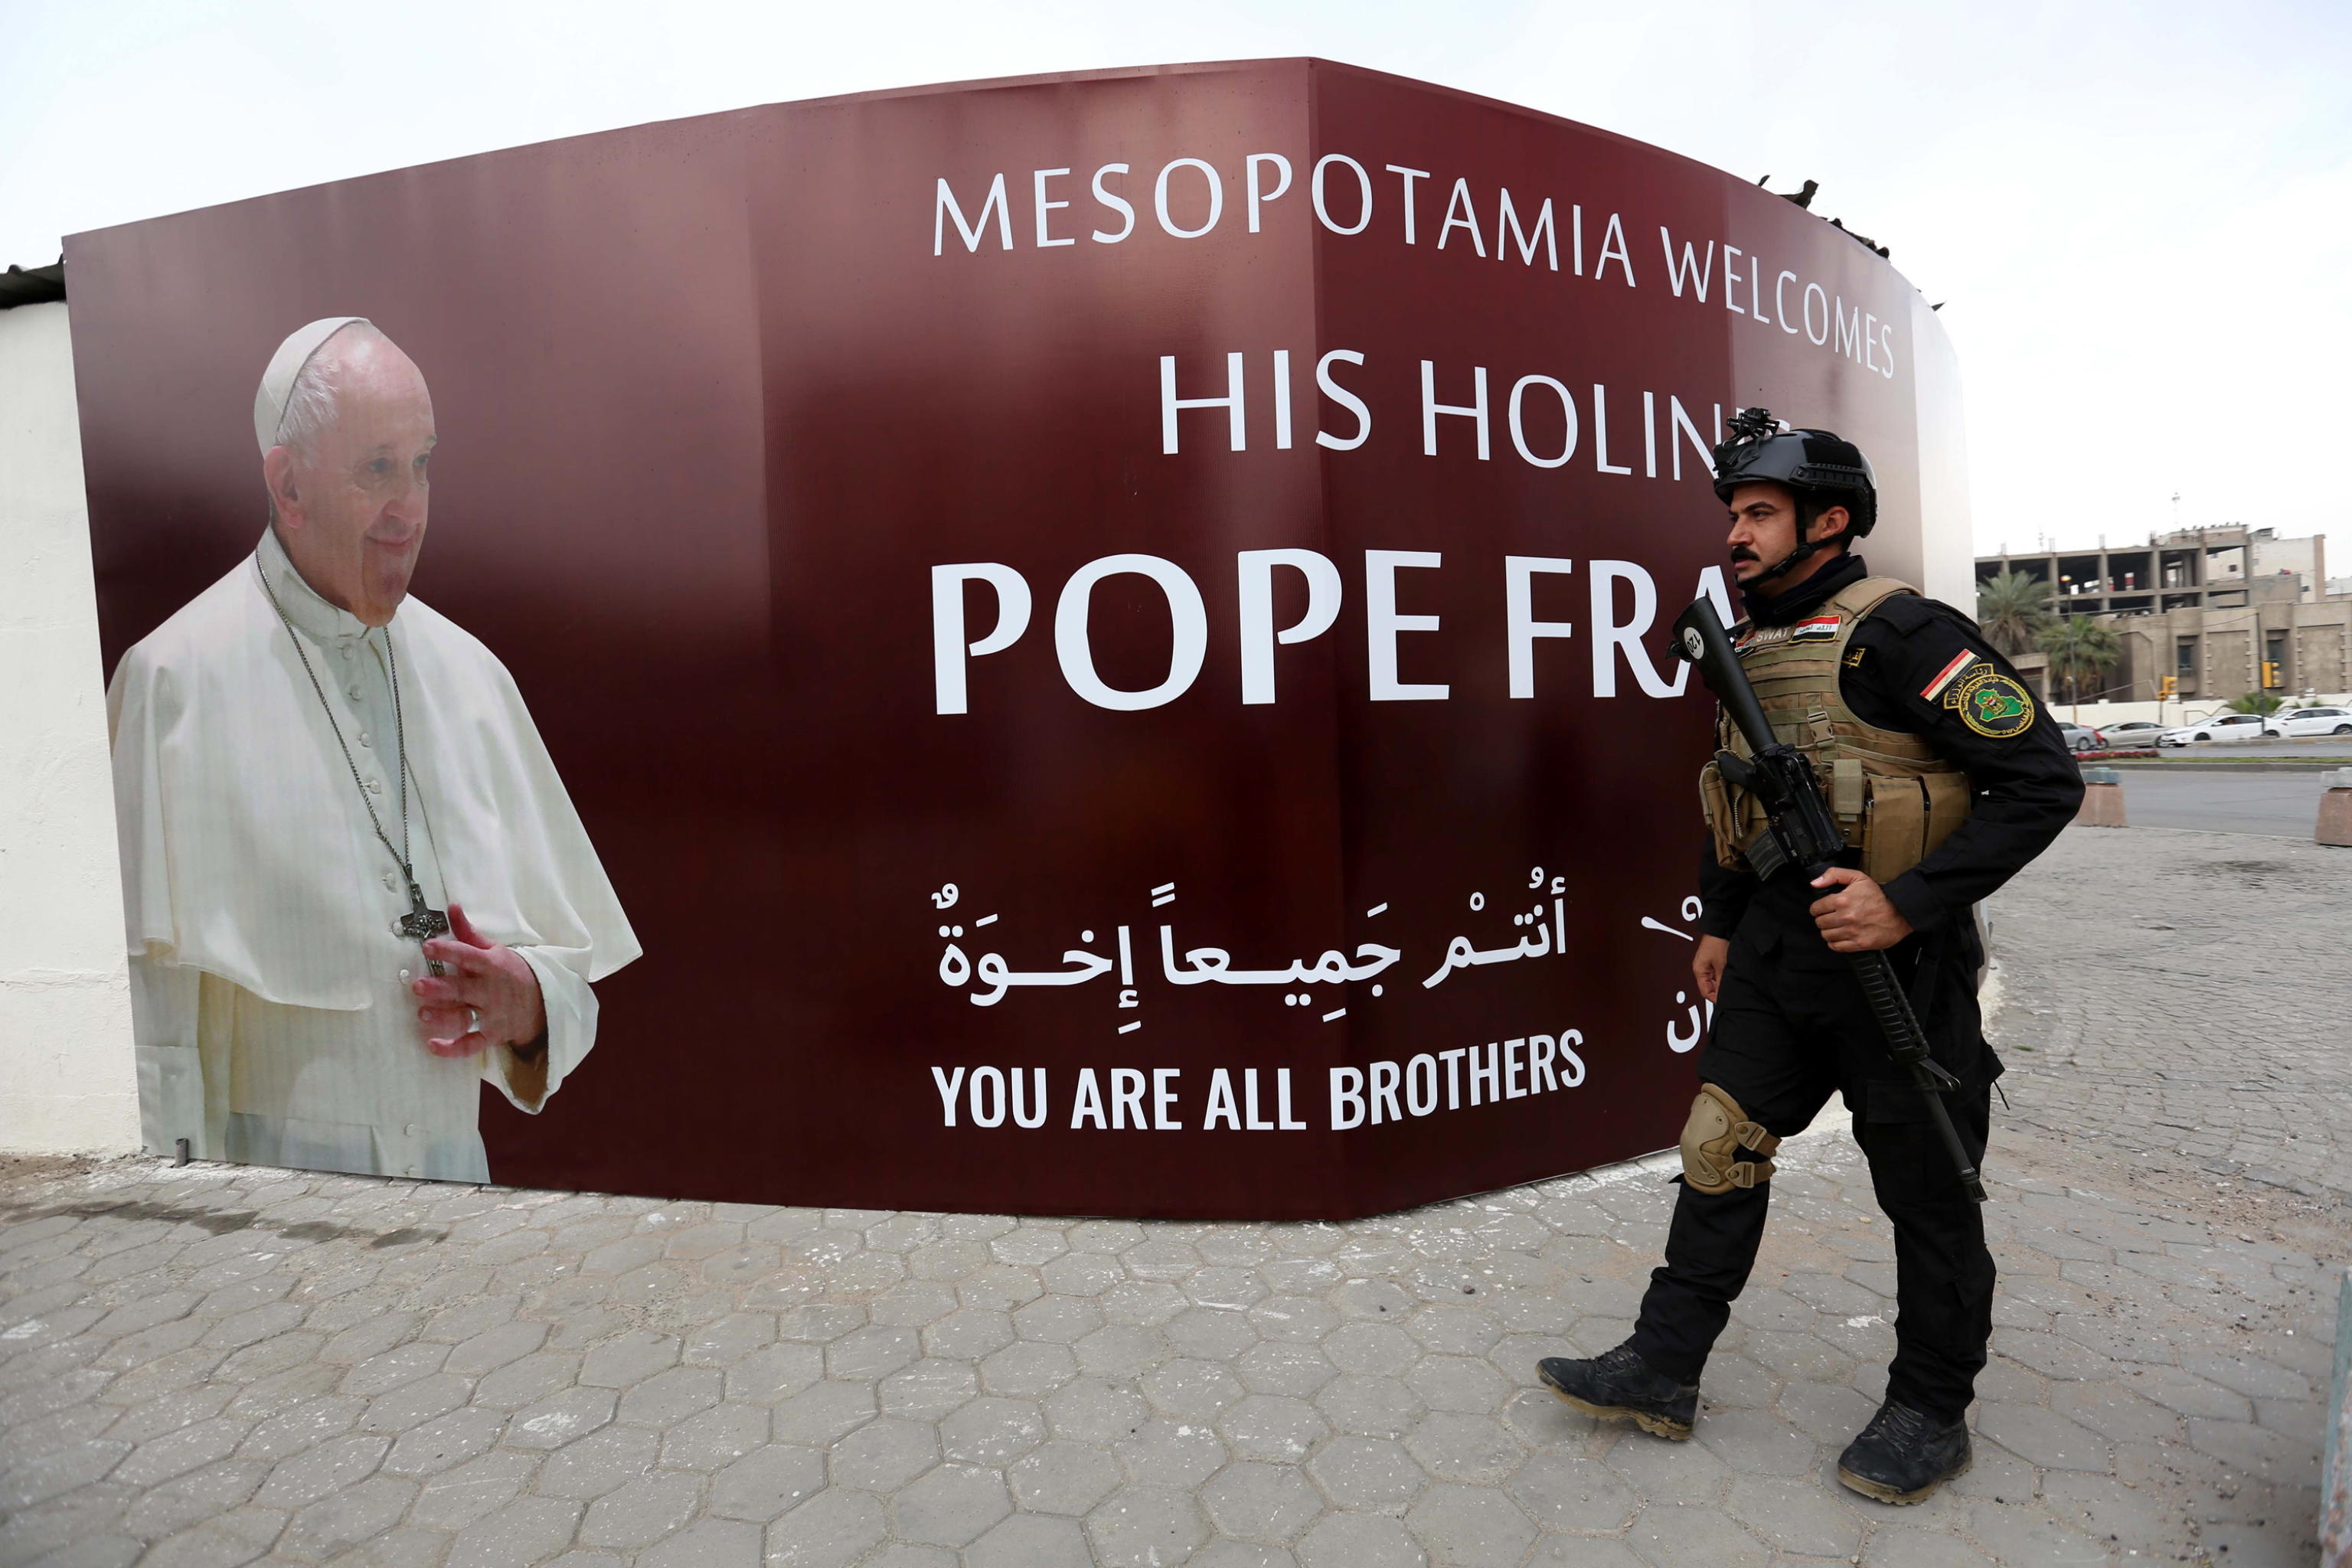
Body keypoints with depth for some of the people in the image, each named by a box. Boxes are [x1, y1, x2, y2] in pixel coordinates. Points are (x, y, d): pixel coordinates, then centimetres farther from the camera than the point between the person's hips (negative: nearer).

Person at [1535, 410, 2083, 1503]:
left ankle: (1931, 1412, 30)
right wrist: (1719, 921, 17)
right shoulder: (1748, 647, 10)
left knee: (1926, 1191, 10)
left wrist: (1908, 901, -22)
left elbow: (2044, 780, -16)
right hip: (1775, 950, 7)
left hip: (1893, 953, -7)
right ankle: (1662, 1371, 20)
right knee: (1720, 1147, 9)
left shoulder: (1900, 635, -14)